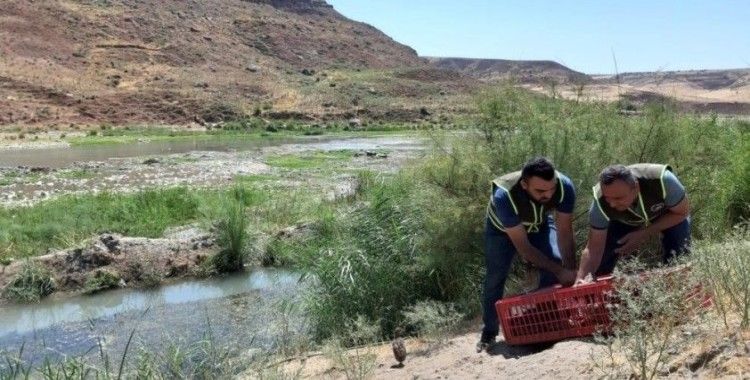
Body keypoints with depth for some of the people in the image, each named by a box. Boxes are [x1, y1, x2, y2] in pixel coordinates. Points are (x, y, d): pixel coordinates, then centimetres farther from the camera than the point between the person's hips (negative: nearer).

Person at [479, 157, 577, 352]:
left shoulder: (564, 186, -36)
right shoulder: (504, 196, -44)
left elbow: (565, 232, -26)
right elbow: (523, 246, -37)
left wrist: (570, 270, -35)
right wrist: (559, 271, -38)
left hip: (540, 224, 3)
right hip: (502, 229, -2)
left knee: (555, 264, -16)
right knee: (495, 278, -3)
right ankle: (489, 333, 17)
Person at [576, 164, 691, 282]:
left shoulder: (662, 180, -42)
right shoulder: (600, 201, -37)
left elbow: (682, 212, -23)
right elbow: (594, 248, -29)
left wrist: (643, 234, -32)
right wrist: (581, 277, -45)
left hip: (669, 213, -1)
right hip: (624, 220, 1)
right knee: (600, 269, -11)